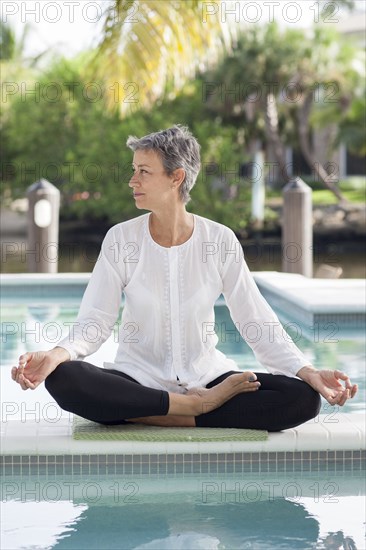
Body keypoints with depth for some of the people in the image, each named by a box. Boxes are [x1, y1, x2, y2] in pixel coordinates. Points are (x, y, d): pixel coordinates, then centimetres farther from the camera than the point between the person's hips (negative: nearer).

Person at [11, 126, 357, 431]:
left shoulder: (220, 240, -2)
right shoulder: (121, 239, -3)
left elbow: (257, 321, -2)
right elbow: (94, 322, -6)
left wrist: (308, 372, -17)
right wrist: (56, 354, -28)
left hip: (207, 376, 1)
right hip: (138, 379, -1)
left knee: (303, 398, -24)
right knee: (62, 379, -32)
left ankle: (149, 416, -19)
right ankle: (197, 406, -19)